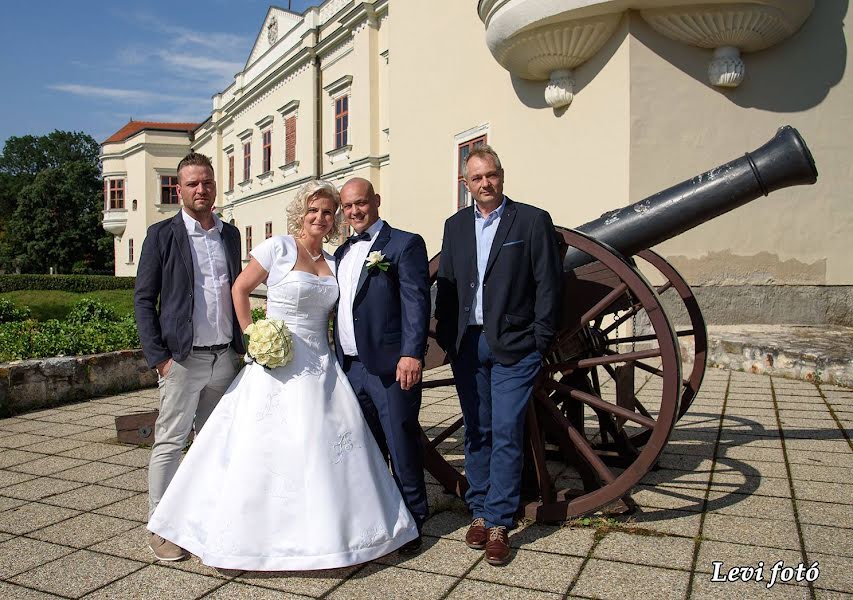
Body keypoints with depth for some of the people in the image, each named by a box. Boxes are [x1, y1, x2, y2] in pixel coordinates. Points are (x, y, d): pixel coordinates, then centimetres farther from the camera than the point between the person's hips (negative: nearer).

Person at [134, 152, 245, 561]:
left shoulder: (230, 234, 11)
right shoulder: (162, 235, -3)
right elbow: (143, 299, -4)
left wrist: (240, 344, 11)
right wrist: (158, 357, -10)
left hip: (224, 357, 5)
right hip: (182, 358, -5)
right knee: (170, 442, 2)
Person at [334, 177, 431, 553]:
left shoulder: (405, 244, -4)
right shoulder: (342, 252, 17)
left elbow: (416, 302, -13)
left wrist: (412, 354, -23)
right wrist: (337, 360, 14)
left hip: (390, 367, -7)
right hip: (351, 367, 7)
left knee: (402, 446, 3)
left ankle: (411, 523, 19)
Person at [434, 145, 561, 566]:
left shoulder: (533, 220, -2)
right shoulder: (455, 225, 11)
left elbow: (547, 284, -4)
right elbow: (446, 284, 13)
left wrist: (539, 341, -8)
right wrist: (446, 336, 6)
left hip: (513, 346, -4)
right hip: (467, 344, 4)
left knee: (506, 433, -4)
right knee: (476, 432, 12)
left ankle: (499, 524, 6)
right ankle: (479, 513, 23)